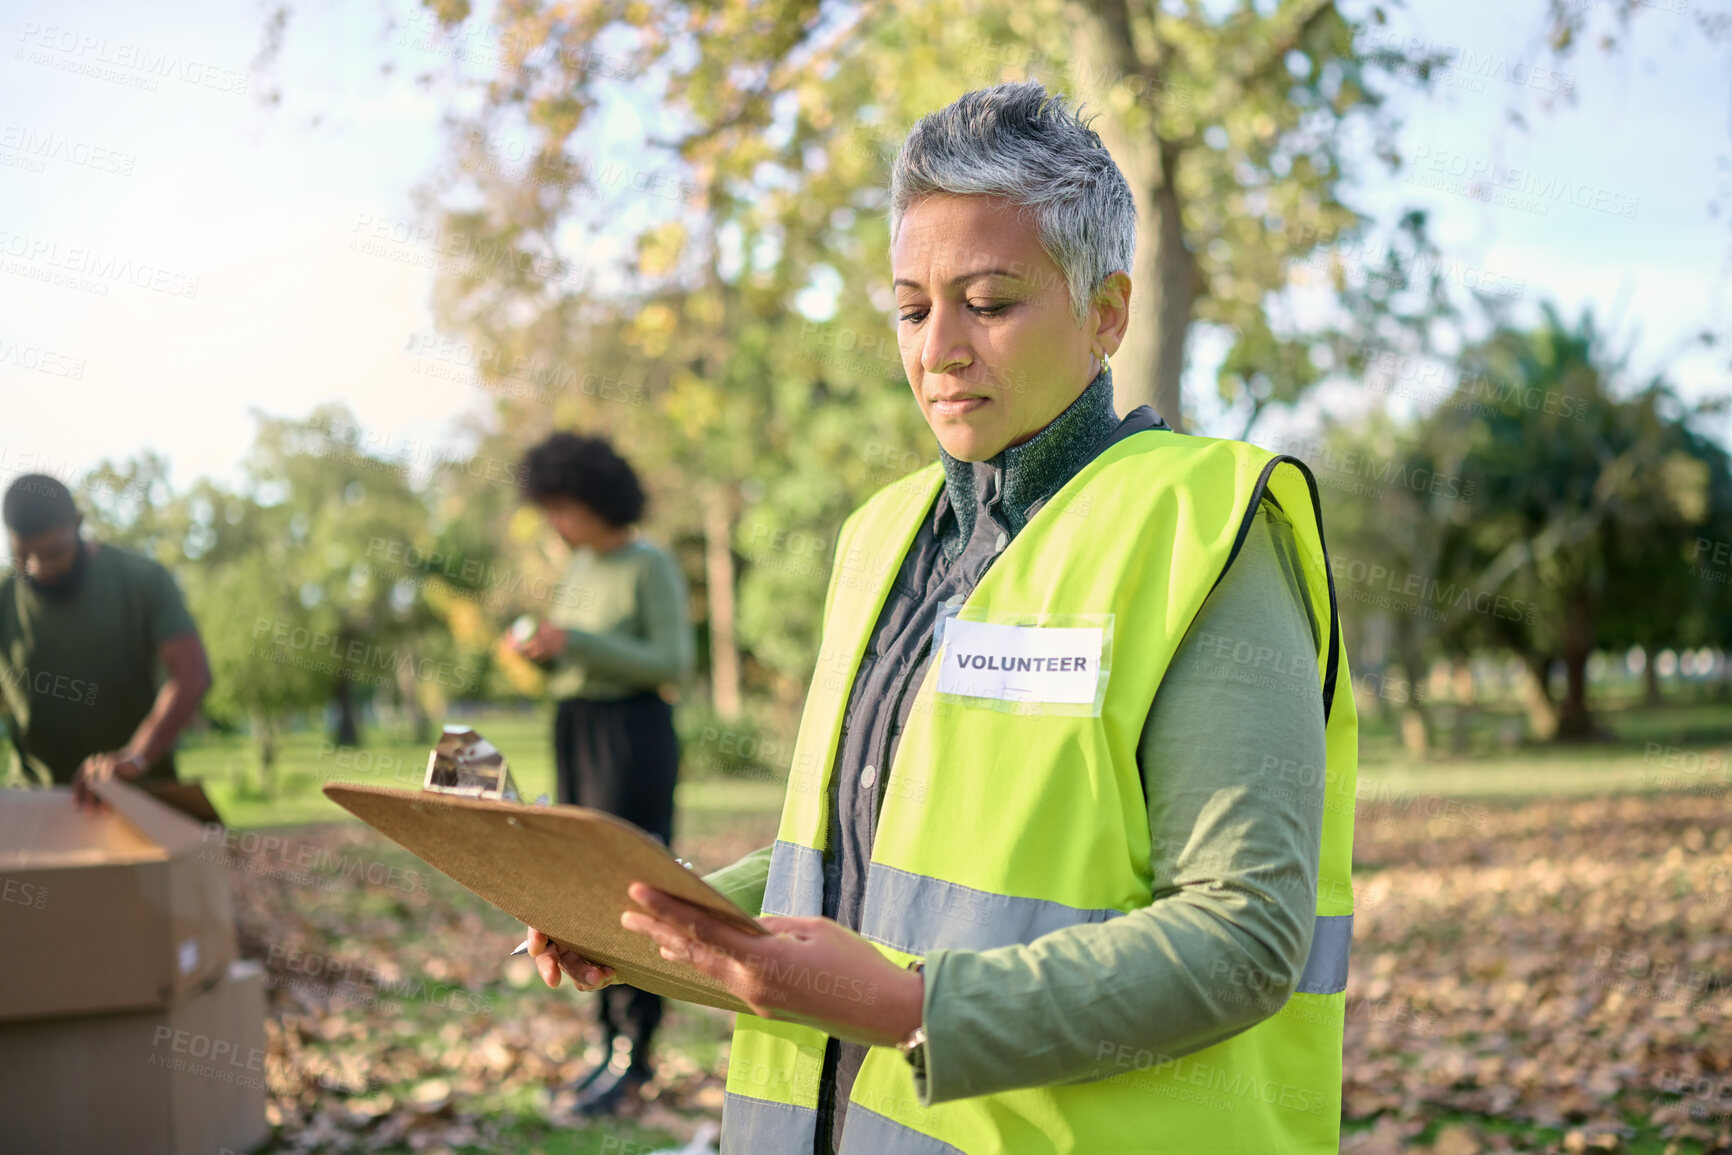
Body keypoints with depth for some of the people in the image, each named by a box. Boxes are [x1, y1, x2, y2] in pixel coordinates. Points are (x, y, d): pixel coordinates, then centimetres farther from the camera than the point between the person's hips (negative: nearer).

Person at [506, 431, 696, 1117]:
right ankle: (619, 1049, 16)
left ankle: (630, 1059, 1)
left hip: (632, 735, -8)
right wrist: (541, 651, -2)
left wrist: (575, 641, -21)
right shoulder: (580, 568, 13)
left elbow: (674, 664, -17)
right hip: (574, 733, 8)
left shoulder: (652, 567, -10)